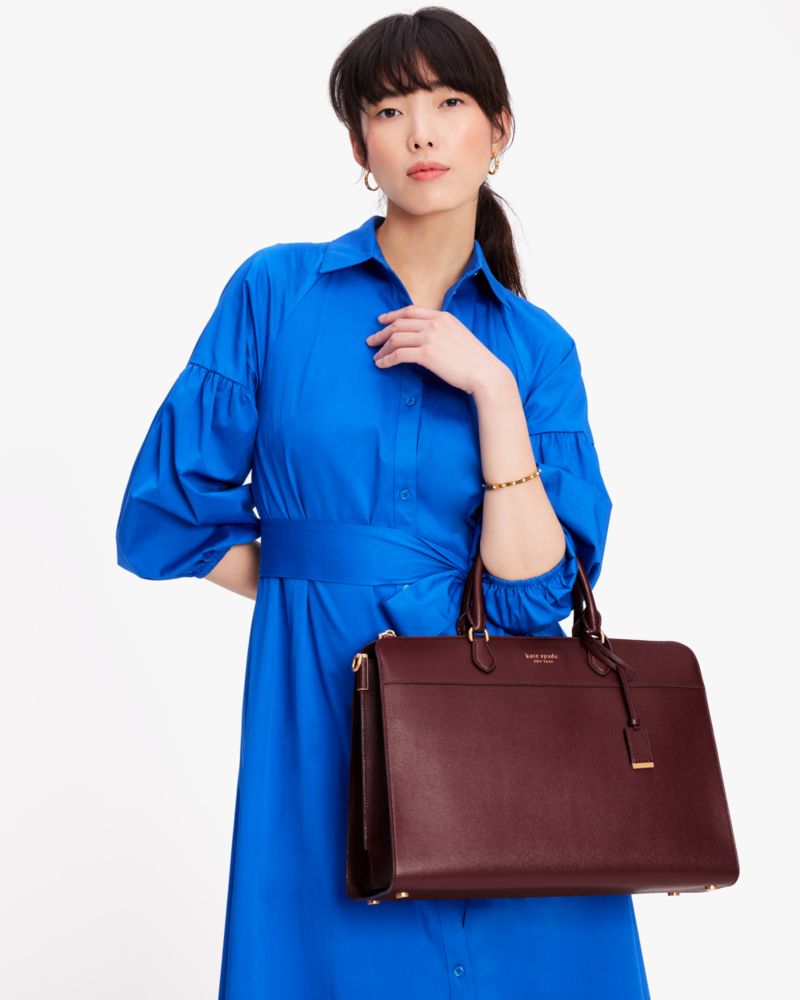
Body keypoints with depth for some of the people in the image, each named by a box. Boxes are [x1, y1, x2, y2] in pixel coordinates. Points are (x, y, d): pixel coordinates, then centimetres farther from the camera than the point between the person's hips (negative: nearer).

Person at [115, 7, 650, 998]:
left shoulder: (536, 348, 3)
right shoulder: (276, 291, -1)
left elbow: (536, 591, -8)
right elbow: (165, 517, 0)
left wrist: (494, 388, -13)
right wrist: (316, 582, 0)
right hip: (321, 712, -1)